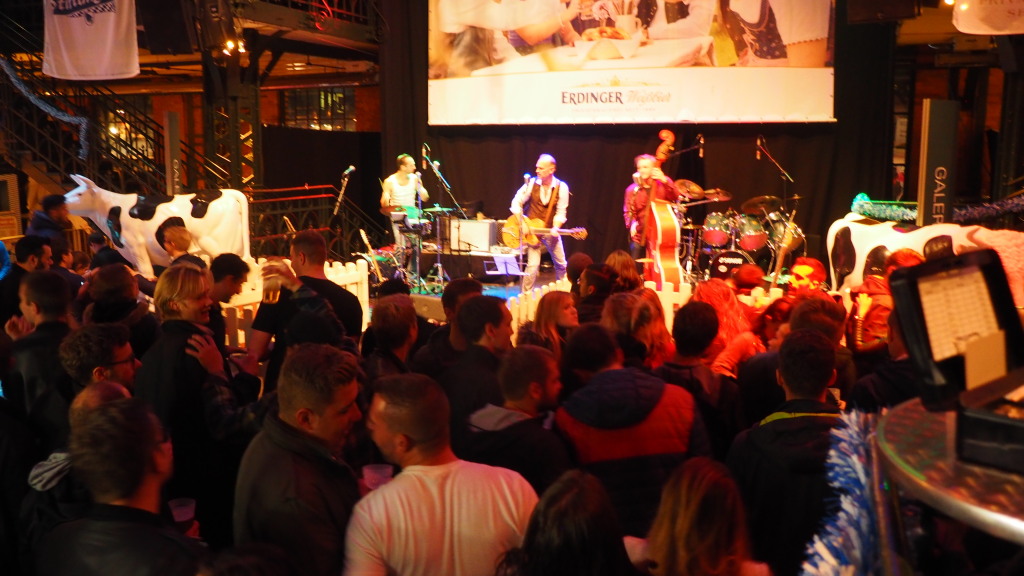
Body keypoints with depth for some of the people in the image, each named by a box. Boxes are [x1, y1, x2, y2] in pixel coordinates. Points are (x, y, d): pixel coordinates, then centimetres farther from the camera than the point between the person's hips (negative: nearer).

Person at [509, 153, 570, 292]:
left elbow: (561, 212, -9)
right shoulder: (532, 183, -10)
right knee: (533, 265, -13)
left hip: (551, 231, 2)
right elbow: (516, 203, -5)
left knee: (561, 264, 11)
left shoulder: (562, 187, -11)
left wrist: (555, 228, -25)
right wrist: (522, 223, -16)